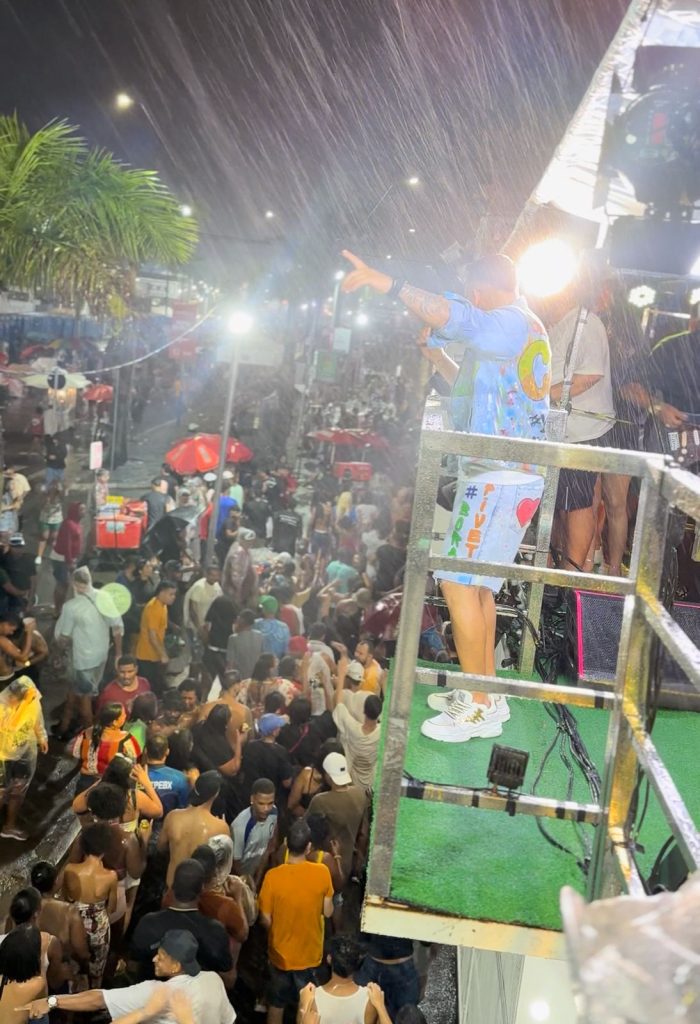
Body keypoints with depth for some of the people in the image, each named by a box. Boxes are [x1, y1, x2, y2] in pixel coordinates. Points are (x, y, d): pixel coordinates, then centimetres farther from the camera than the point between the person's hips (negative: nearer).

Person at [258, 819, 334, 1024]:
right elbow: (328, 912, -6)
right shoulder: (322, 873, -18)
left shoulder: (273, 876, -21)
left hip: (280, 952, 0)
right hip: (309, 952, 0)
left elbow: (265, 920, -13)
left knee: (276, 1003, 20)